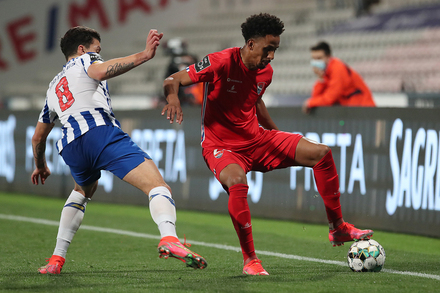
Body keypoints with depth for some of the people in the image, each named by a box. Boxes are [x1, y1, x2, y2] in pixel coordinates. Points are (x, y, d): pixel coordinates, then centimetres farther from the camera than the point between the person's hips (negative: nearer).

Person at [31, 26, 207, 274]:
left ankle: (56, 259, 28)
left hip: (70, 146, 7)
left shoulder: (53, 88, 37)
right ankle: (169, 239, -46)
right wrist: (144, 56, -18)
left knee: (83, 190, 38)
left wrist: (40, 166, 63)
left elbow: (38, 137, 45)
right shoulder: (83, 61, 20)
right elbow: (102, 70, -8)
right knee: (157, 186, -15)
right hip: (100, 131, -7)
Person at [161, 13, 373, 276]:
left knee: (322, 153, -3)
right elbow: (173, 81, -18)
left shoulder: (266, 72, 2)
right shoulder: (222, 62, -19)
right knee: (237, 182, -41)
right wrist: (173, 98, -41)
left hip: (257, 140, 7)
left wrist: (279, 134, 25)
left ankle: (338, 229, 11)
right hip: (221, 146, -7)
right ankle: (250, 260, -26)